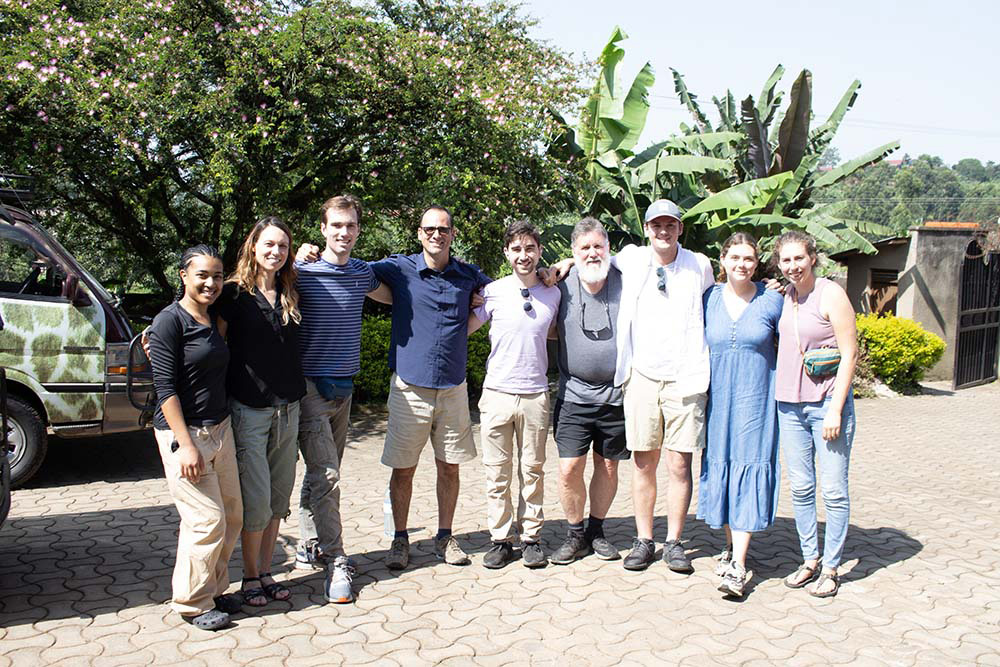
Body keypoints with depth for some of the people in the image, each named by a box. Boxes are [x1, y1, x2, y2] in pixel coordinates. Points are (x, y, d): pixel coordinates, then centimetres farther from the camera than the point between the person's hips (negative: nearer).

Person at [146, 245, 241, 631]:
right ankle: (193, 603, 14)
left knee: (232, 516, 10)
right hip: (184, 433, -8)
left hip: (220, 429, 8)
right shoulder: (170, 321, -11)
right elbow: (165, 386, -15)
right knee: (206, 521, -4)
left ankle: (213, 590, 27)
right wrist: (185, 444, -19)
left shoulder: (213, 321, 12)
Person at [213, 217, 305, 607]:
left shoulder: (290, 294, 8)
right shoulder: (235, 293, -5)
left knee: (279, 496, 10)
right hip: (248, 409, -5)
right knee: (256, 498, -3)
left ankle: (266, 572, 24)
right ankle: (250, 576, 16)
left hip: (288, 409, 5)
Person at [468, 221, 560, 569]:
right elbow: (464, 328, 10)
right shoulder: (493, 292, -1)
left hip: (535, 395, 1)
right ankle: (501, 539, 14)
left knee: (533, 471, 8)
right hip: (497, 393, -1)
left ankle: (531, 537, 19)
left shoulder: (553, 293, 5)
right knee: (497, 472, 4)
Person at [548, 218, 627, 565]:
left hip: (616, 395, 1)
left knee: (608, 467, 11)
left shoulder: (625, 283, -5)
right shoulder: (561, 285, -4)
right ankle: (575, 534, 16)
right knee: (569, 470, -5)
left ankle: (596, 530, 30)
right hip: (574, 395, 0)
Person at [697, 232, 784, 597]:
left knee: (748, 471, -6)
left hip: (755, 399, -3)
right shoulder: (709, 299, 4)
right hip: (718, 399, 3)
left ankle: (739, 565, -6)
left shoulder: (772, 301, -2)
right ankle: (731, 545, 25)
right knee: (720, 468, 7)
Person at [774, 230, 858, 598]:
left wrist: (835, 409, -14)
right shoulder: (784, 296, 9)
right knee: (800, 488, 9)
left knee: (834, 490, 1)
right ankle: (809, 560, 22)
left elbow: (850, 353, -10)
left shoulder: (831, 294, -8)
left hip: (827, 403, -5)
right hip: (790, 404, 6)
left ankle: (831, 568, 13)